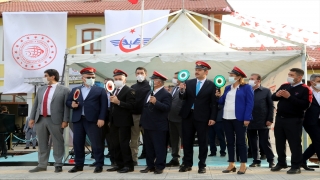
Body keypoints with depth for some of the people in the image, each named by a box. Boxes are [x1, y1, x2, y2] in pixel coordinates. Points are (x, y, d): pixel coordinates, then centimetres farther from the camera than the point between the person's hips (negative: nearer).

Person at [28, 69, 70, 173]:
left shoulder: (64, 90, -1)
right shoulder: (41, 89, 16)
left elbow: (66, 106, -5)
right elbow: (35, 104, 16)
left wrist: (65, 120, -12)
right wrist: (32, 118, 9)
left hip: (55, 120, -5)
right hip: (40, 119, 5)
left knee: (57, 143, 1)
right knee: (42, 144, 9)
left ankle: (58, 165, 10)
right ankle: (42, 165, 17)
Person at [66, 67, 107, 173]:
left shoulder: (100, 90, 7)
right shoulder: (75, 90, 18)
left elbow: (104, 105, -1)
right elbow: (68, 101, 16)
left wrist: (101, 118, -11)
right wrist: (71, 104, -7)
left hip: (93, 120, -4)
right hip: (78, 120, 4)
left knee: (96, 143, -2)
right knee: (77, 143, 7)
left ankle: (99, 165, 5)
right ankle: (79, 165, 17)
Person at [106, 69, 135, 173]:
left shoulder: (129, 91, -8)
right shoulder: (114, 91, 17)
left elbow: (131, 106, -20)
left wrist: (118, 102, -24)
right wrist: (110, 120, 11)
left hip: (124, 123, -8)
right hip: (114, 122, 8)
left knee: (124, 144, -6)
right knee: (115, 145, 10)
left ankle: (128, 165, 3)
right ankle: (119, 164, 18)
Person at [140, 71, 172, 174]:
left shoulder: (166, 94, -9)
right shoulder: (149, 93, 16)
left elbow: (167, 108, -22)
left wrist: (156, 102, -32)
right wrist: (143, 122, 18)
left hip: (159, 126, -8)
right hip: (148, 125, 8)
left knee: (159, 147, -1)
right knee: (148, 147, 13)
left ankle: (159, 167, 7)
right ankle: (150, 165, 22)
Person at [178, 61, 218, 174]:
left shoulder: (211, 85, -2)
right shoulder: (188, 83, 7)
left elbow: (213, 103, -4)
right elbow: (183, 98, 4)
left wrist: (212, 118, -11)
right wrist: (182, 91, -17)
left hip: (202, 117, -3)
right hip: (188, 116, 4)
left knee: (202, 142, 4)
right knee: (187, 141, 8)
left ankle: (202, 165, 13)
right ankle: (187, 164, 19)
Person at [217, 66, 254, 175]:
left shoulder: (246, 87, -2)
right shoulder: (227, 88, 16)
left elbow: (249, 104, -9)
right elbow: (222, 102, 16)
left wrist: (247, 118, -16)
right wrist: (218, 96, -3)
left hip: (239, 118, -6)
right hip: (227, 118, 6)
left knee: (240, 142, 0)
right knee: (230, 142, 9)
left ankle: (243, 165, 7)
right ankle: (231, 165, 16)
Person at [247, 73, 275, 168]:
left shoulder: (266, 91, 2)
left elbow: (271, 106, -1)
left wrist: (270, 119, -8)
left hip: (262, 122, -3)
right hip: (250, 122, 3)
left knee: (265, 142, 1)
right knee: (253, 143, 8)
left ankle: (271, 160, 12)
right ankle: (256, 160, 18)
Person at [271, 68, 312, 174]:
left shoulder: (305, 89, -8)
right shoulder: (284, 86, 10)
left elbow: (305, 105, -21)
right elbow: (273, 98, 12)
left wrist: (289, 97, -23)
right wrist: (277, 95, -12)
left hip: (294, 120, -6)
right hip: (280, 118, 6)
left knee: (295, 143, 0)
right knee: (279, 142, 14)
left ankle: (296, 166, 9)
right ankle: (281, 163, 28)